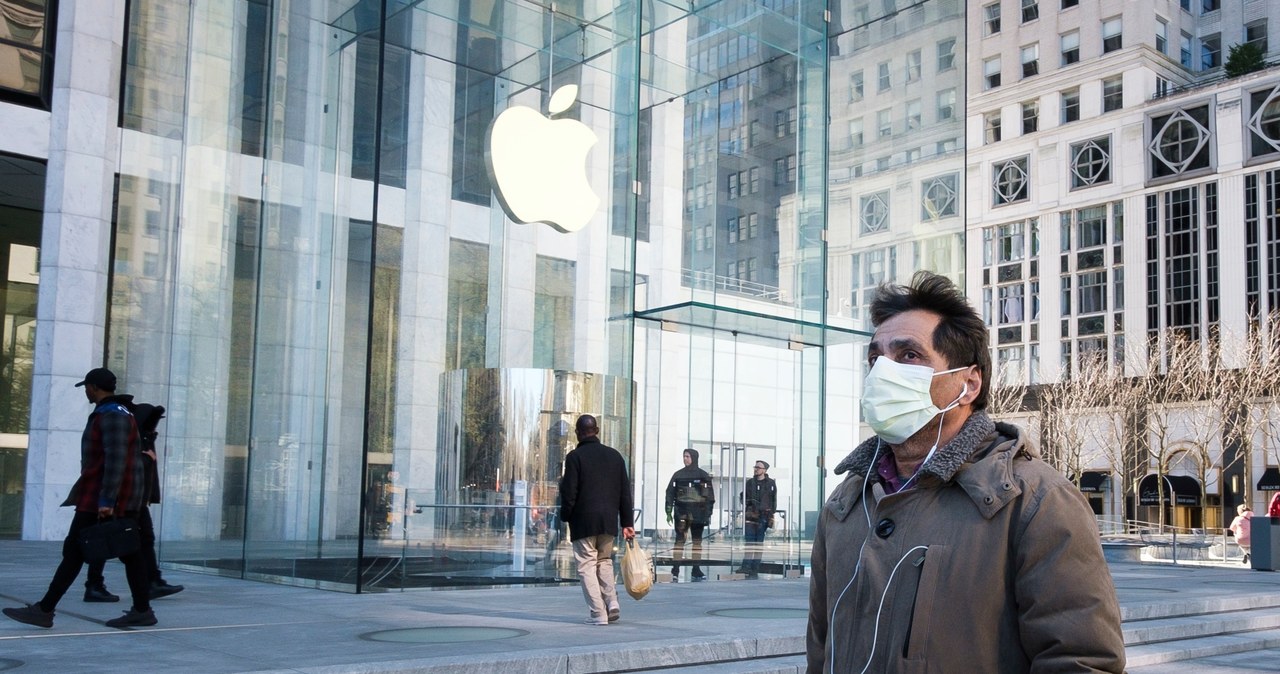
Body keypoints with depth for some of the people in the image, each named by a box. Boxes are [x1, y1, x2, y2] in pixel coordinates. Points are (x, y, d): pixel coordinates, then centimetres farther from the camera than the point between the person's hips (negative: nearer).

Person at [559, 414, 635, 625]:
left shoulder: (575, 457, -7)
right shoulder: (614, 455, 9)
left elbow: (569, 493, -10)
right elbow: (625, 492, 10)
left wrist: (565, 517, 4)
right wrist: (627, 523, 13)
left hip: (583, 521, -5)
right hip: (609, 521, 5)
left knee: (587, 564, 1)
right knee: (605, 561, 19)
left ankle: (598, 613, -4)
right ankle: (612, 602, 4)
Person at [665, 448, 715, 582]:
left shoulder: (703, 475, 4)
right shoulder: (678, 475, 7)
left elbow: (710, 495, 4)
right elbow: (670, 493, 7)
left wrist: (708, 513, -2)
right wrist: (669, 512, 1)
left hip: (698, 512, 0)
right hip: (681, 512, 0)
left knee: (697, 541, 7)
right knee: (679, 540, -6)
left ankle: (696, 571, 13)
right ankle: (675, 571, -8)